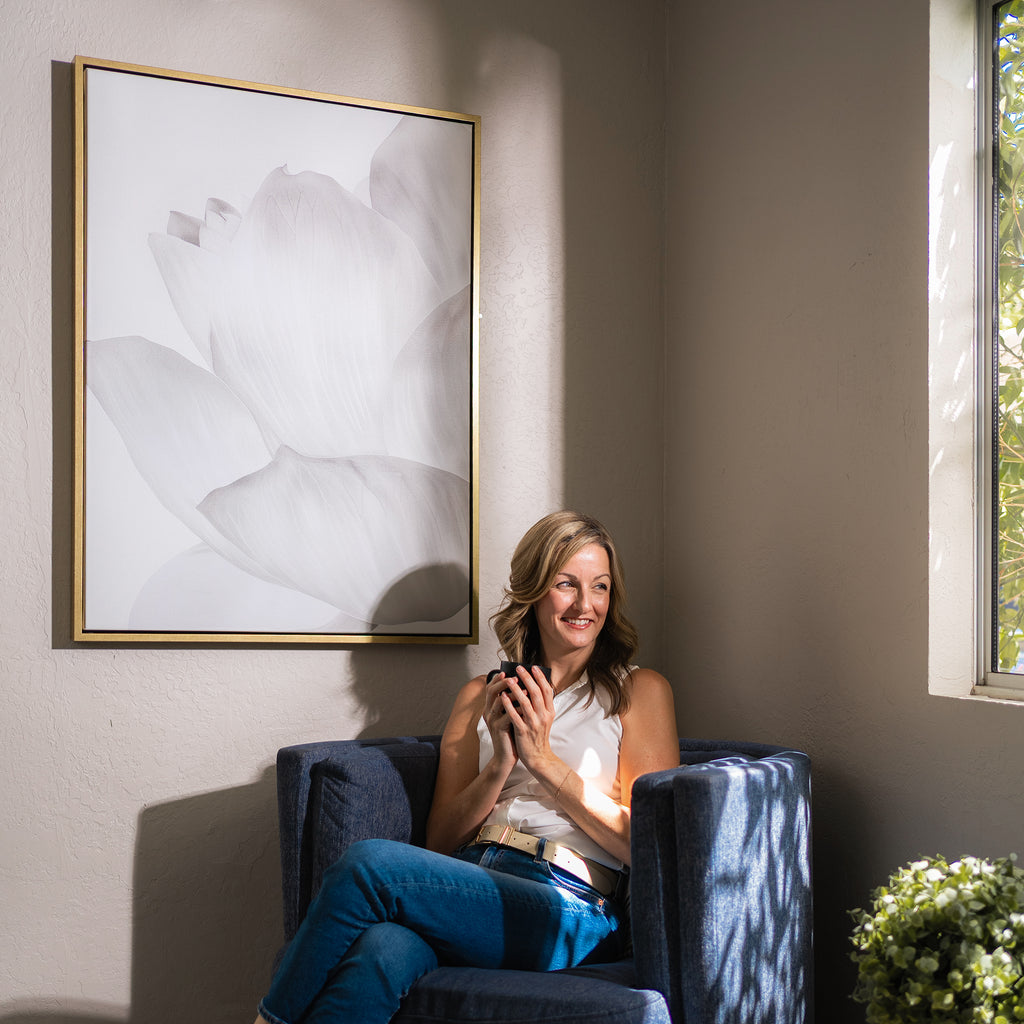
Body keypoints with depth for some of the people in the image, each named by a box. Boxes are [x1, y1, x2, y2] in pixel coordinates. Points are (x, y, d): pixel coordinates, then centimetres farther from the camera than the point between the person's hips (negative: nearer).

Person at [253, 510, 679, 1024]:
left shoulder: (640, 691, 10)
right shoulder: (481, 695, 21)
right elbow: (440, 841, 15)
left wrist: (543, 759, -6)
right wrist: (499, 765, -3)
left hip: (571, 910, -3)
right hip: (472, 891, 3)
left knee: (368, 861, -26)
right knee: (380, 950, -35)